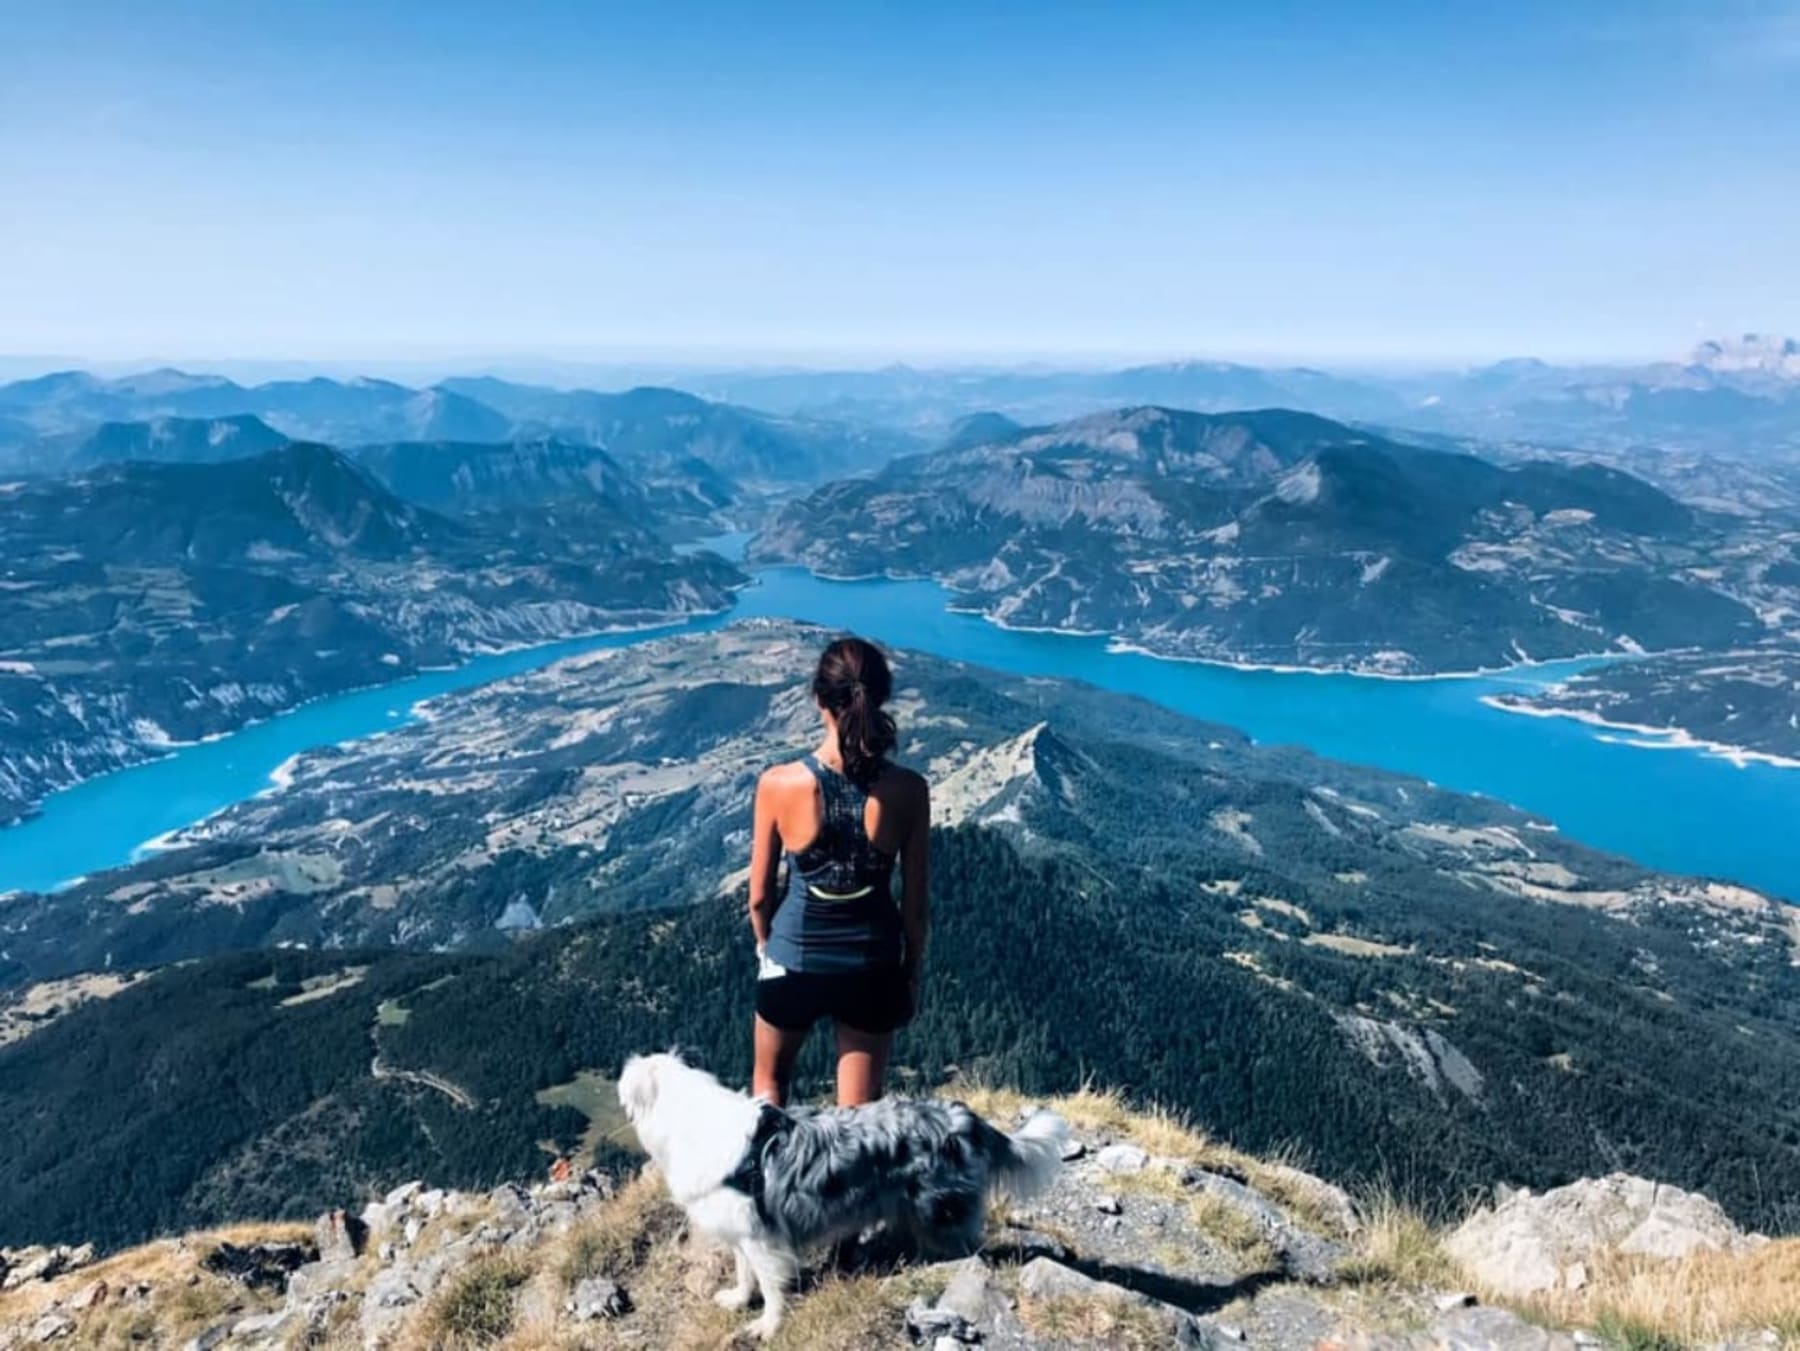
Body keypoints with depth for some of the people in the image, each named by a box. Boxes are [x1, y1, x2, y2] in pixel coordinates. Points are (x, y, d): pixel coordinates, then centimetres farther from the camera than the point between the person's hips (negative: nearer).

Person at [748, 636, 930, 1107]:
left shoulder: (778, 784, -18)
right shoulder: (908, 790, -16)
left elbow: (760, 896, -7)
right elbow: (915, 904, -7)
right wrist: (912, 972, 10)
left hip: (795, 959, 0)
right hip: (873, 965, 1)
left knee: (769, 1082, 29)